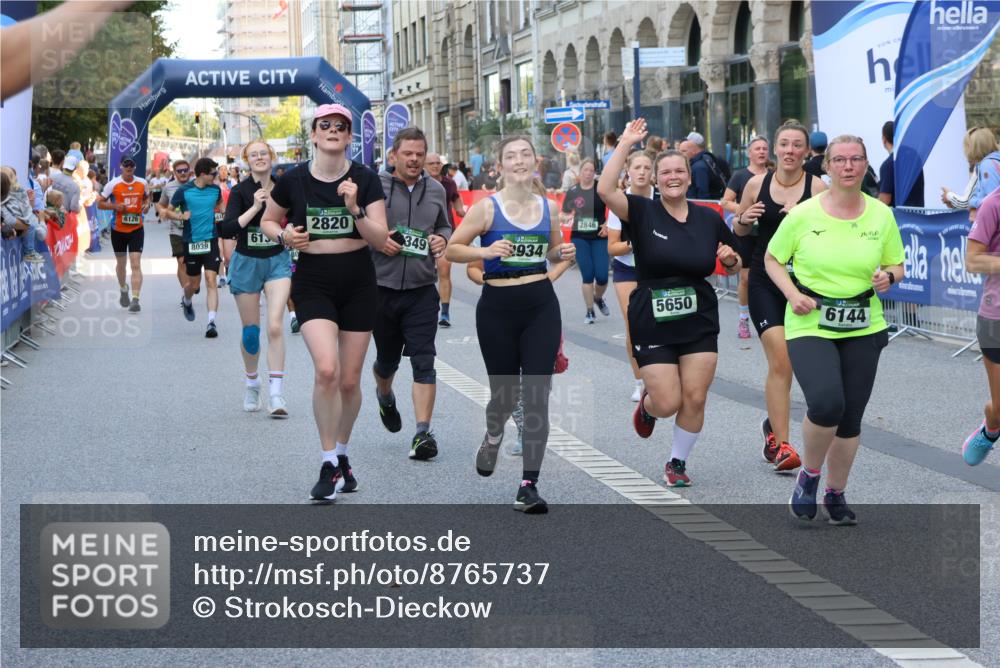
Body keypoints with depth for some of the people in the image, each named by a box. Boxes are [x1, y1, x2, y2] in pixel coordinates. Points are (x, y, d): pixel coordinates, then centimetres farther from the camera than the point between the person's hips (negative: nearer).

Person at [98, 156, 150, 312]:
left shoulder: (142, 183, 1)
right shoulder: (113, 184, -6)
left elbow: (147, 197, 21)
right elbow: (100, 203, -1)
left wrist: (146, 205, -1)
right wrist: (115, 206, -18)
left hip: (136, 229, 0)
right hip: (118, 229, 0)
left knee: (136, 264, -13)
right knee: (121, 263, 16)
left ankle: (135, 299, -18)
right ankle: (123, 290, 44)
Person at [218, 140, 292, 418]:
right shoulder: (241, 191, -6)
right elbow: (227, 229, -17)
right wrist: (255, 207, -23)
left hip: (277, 261, 0)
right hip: (246, 262, 0)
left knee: (275, 326, -16)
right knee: (250, 330, 9)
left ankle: (276, 394, -18)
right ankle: (252, 384, 31)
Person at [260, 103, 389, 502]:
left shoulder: (365, 180, -3)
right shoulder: (294, 181, -3)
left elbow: (380, 240, -7)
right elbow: (268, 221, 14)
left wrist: (355, 210, -22)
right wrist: (284, 236, -7)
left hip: (358, 284, 2)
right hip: (312, 283, -1)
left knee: (350, 380, 7)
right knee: (326, 369, -21)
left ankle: (342, 455, 30)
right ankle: (330, 465, -10)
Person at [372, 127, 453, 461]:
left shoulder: (436, 190, 8)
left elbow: (445, 225, 21)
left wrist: (442, 239, -1)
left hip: (422, 290, 1)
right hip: (382, 287, -1)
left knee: (423, 362, -9)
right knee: (387, 358, 16)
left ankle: (422, 433, -10)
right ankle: (385, 396, 50)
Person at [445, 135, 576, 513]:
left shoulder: (548, 208, 5)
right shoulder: (487, 208, -5)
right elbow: (452, 249, -3)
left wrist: (564, 254, -2)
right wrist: (485, 251, -20)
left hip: (541, 305, 2)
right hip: (497, 307, -2)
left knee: (537, 395, -6)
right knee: (505, 392, 8)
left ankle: (528, 487, -3)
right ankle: (493, 437, 47)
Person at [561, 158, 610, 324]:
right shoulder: (572, 192, 1)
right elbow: (564, 214, 10)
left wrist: (608, 224, -13)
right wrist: (566, 218, -13)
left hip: (599, 238, -1)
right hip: (580, 238, 1)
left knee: (602, 276, -5)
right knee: (587, 276, -1)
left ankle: (598, 298, 28)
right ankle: (589, 311, 13)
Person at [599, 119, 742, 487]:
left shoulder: (710, 219, 4)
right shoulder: (642, 212, -5)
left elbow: (735, 267, 17)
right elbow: (605, 189, -23)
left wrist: (730, 259, -6)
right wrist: (626, 143, -21)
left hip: (699, 324, 3)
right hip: (652, 324, -3)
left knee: (694, 399, -1)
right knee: (668, 404, -4)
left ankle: (677, 462, 20)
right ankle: (647, 403, 33)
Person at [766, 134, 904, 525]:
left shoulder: (881, 215, 2)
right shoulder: (803, 214, -5)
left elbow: (896, 265, 13)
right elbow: (772, 258, 6)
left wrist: (888, 277, -11)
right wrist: (793, 295, -9)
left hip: (862, 329, 3)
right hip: (810, 326, -3)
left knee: (851, 417, 8)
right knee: (827, 403, -24)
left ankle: (836, 494, 29)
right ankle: (809, 474, 3)